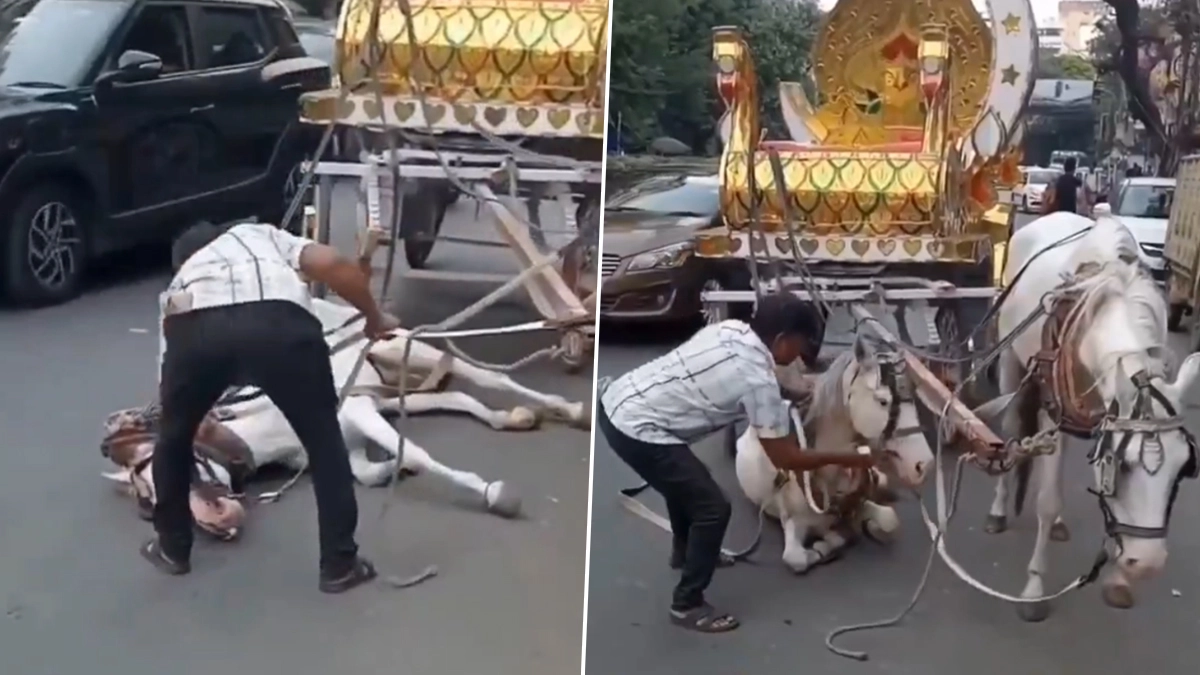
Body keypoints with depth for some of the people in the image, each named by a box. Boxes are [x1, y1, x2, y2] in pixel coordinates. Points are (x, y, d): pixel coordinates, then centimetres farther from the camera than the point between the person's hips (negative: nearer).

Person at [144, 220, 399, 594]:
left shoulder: (180, 283, 43)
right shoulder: (264, 236, 40)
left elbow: (168, 389, 43)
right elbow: (332, 264, 18)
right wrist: (374, 318, 31)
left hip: (194, 328, 2)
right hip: (280, 321, -1)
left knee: (174, 436, 31)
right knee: (324, 440, 20)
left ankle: (172, 548, 44)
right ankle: (340, 564, 24)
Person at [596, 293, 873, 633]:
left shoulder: (732, 329, 7)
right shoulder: (758, 379, -15)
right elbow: (784, 458, -6)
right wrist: (846, 459, 6)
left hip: (614, 401, 9)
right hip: (635, 429, -9)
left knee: (685, 480, 32)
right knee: (712, 508, 0)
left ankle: (685, 551, 55)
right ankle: (687, 605, 13)